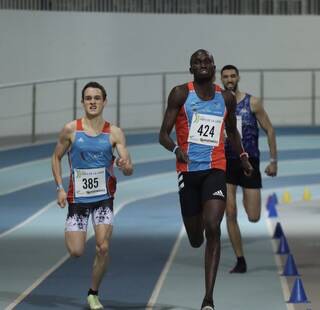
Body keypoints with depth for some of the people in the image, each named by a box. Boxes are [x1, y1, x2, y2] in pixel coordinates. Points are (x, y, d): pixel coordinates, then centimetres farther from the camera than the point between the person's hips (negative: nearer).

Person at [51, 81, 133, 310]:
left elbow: (129, 170, -9)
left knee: (103, 247, -12)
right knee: (76, 252, -4)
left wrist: (125, 165, -33)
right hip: (77, 197, 0)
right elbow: (57, 157, 7)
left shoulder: (114, 133, -6)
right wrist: (60, 188, -3)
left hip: (103, 197, 0)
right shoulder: (71, 130, -6)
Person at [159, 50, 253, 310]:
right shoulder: (181, 94, -2)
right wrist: (176, 149, -26)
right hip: (188, 171, -1)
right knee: (195, 239, 8)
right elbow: (163, 135, -7)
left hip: (215, 170, 1)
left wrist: (243, 156, 17)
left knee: (212, 229, -20)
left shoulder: (226, 98, 8)